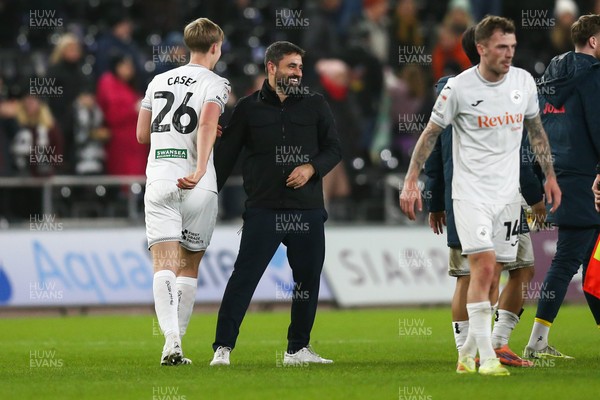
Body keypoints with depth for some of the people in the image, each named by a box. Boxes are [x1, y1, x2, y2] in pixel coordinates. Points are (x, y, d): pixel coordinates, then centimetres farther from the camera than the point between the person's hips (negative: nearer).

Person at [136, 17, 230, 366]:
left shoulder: (159, 81, 16)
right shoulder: (215, 84, 0)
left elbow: (142, 134, 19)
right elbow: (208, 123, -19)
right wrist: (200, 170, -28)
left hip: (159, 181, 2)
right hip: (197, 188, -2)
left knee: (164, 265, -8)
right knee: (190, 266, 12)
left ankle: (171, 340, -27)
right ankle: (176, 342, 10)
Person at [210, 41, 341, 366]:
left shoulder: (315, 105, 11)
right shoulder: (248, 108, 6)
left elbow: (334, 148, 11)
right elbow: (225, 155, 7)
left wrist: (311, 167, -9)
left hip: (308, 211, 3)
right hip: (264, 210, -3)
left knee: (308, 279, 7)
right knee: (244, 277, -11)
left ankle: (298, 349, 19)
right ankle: (223, 347, -10)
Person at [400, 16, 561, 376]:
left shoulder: (524, 81, 3)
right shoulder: (459, 87, -10)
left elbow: (536, 130, 17)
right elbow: (431, 133, -2)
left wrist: (550, 176, 14)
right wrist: (411, 182, -6)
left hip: (508, 192, 5)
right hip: (471, 191, -5)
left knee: (491, 278, 6)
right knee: (483, 266, -18)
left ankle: (468, 355, 17)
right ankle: (486, 358, -17)